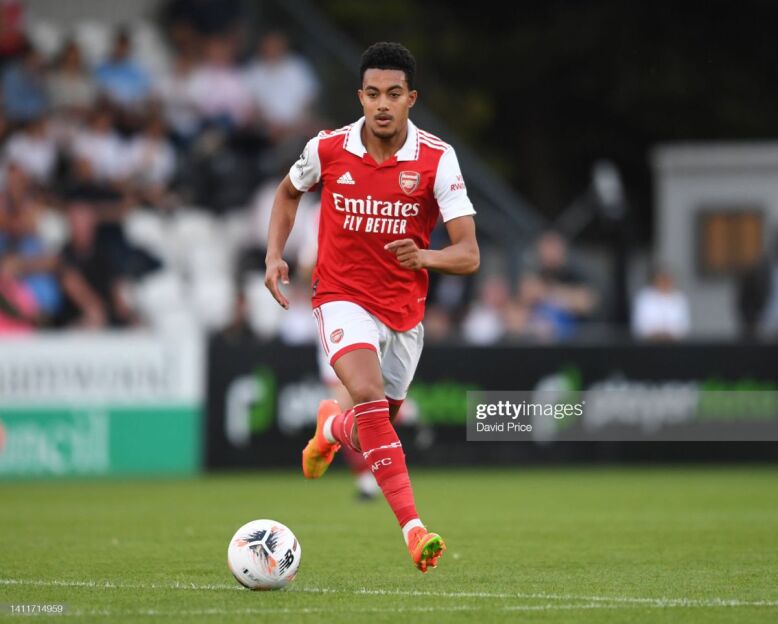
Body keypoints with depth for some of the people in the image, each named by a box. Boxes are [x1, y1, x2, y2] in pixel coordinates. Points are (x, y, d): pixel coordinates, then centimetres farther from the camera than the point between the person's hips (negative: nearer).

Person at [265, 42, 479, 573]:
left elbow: (469, 255, -16)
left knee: (373, 434, 14)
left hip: (405, 310, 2)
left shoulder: (437, 160, -13)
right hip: (343, 297, -2)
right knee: (369, 395, -30)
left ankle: (331, 428, 53)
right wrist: (275, 256, 2)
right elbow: (289, 192, 16)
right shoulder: (327, 150, -9)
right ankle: (413, 528, -36)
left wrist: (424, 256, -36)